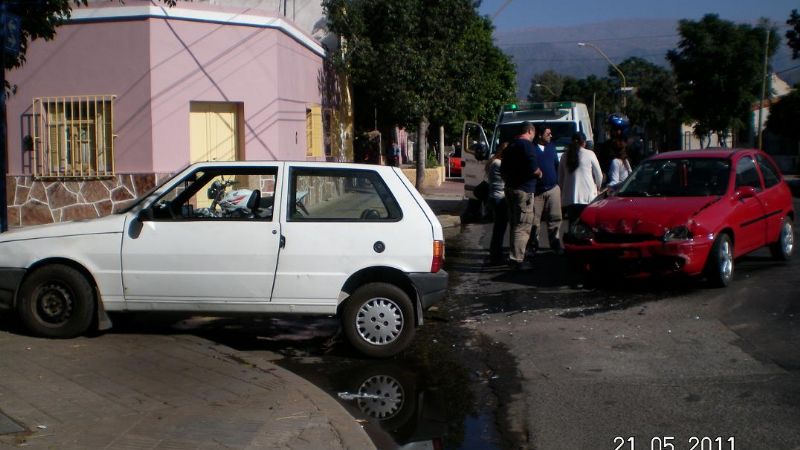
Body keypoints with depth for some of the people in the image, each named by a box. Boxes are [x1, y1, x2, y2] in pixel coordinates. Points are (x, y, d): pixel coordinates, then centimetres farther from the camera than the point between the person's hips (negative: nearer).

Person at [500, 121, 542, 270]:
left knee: (514, 224, 18)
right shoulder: (527, 145, -12)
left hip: (510, 189, 9)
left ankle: (514, 256, 26)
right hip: (524, 190, -9)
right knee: (523, 226, -8)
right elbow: (532, 168, -22)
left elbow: (503, 170, 21)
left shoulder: (510, 146, 16)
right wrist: (539, 172, -2)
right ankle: (517, 260, -11)